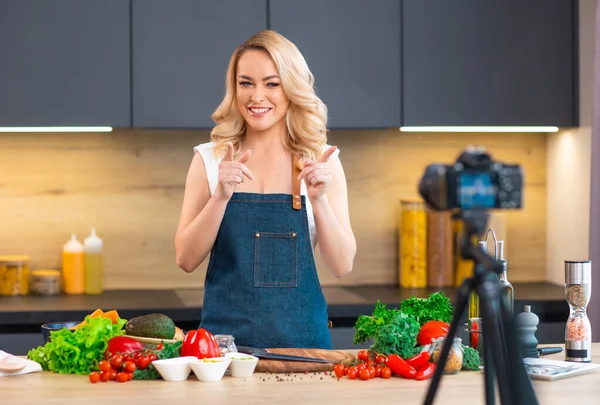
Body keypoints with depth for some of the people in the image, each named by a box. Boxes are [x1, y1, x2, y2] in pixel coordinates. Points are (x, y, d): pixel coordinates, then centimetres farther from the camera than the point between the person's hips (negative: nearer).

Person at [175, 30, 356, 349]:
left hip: (301, 336, 0)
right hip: (225, 336, 0)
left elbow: (342, 266, 0)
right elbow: (186, 260, -2)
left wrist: (319, 200, -14)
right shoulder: (209, 159, 3)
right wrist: (221, 196, -15)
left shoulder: (322, 161, 3)